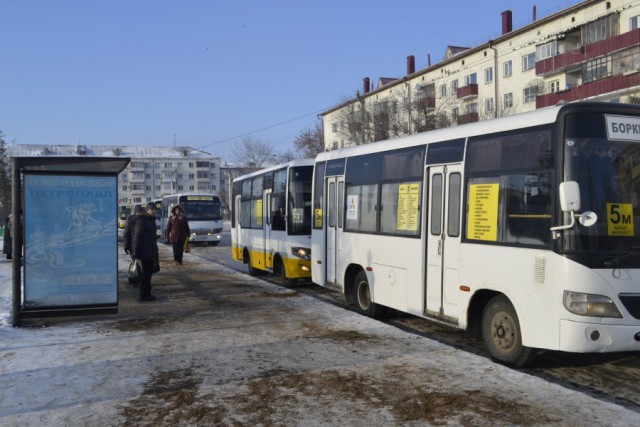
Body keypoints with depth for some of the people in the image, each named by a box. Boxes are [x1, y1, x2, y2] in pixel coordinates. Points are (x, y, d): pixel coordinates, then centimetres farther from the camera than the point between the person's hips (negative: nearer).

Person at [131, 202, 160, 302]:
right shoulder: (141, 220, -14)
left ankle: (146, 293, 21)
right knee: (146, 273, -6)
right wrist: (136, 252, -20)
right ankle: (144, 295, 0)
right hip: (145, 251, -9)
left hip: (150, 251, 9)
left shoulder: (151, 220, 15)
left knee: (149, 272, 13)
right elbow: (137, 237, -17)